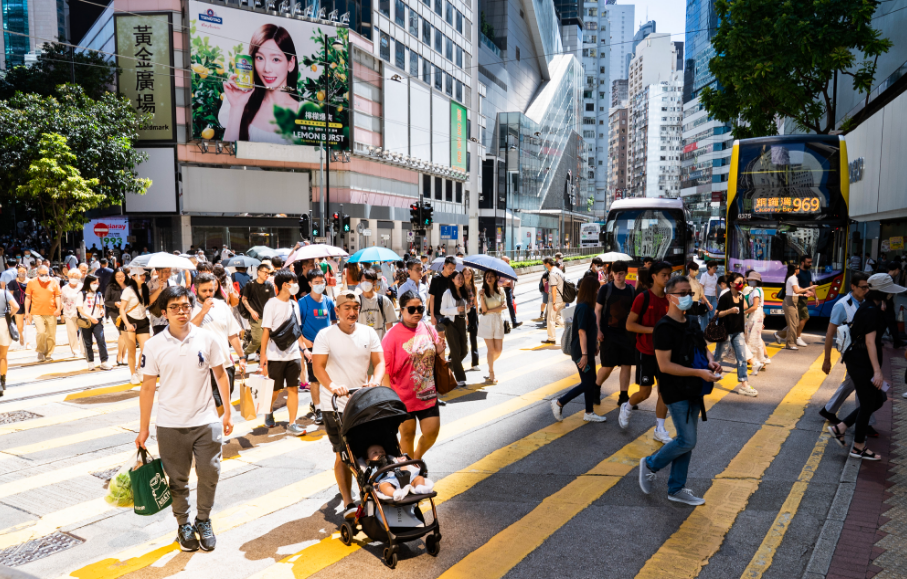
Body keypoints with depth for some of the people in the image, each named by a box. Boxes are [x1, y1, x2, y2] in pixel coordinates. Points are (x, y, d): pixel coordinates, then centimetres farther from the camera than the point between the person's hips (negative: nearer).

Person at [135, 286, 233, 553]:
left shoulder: (207, 339, -4)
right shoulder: (154, 346, -5)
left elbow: (220, 375, 4)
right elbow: (148, 387, 0)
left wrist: (227, 411, 3)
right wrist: (144, 428, 3)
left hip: (206, 421, 0)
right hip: (170, 425, 0)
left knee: (209, 474, 4)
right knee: (178, 480, 12)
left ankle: (203, 521, 28)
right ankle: (183, 525, 33)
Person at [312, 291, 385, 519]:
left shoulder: (369, 333, 6)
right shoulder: (325, 335, -3)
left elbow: (379, 362, 4)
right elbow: (318, 367, -10)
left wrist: (375, 381, -17)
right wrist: (333, 387, -27)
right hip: (335, 405, -3)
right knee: (343, 454, -3)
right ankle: (348, 502, 2)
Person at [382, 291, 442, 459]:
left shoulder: (428, 329, 3)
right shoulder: (393, 334, -11)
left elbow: (438, 358, 15)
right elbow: (385, 368, -11)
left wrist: (441, 350, -8)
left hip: (428, 394, 4)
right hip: (403, 396, -4)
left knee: (432, 432, 5)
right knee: (407, 434, 9)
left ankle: (417, 458, 35)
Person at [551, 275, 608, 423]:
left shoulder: (587, 306, 11)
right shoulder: (583, 307, -19)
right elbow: (582, 332, -22)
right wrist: (584, 354, -24)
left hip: (588, 350, 10)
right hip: (582, 352, -10)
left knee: (591, 382, 14)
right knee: (587, 384, -3)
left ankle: (589, 413, 23)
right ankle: (558, 403, 3)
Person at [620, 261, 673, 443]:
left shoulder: (669, 299, 4)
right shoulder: (643, 298, -13)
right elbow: (629, 324, -14)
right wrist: (653, 330, -22)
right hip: (646, 352, -5)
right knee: (645, 392, 2)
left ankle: (660, 430, 15)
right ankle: (626, 407, 33)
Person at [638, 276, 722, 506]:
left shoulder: (692, 325, 10)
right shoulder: (664, 328, -17)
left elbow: (703, 348, 24)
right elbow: (665, 365, -21)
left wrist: (711, 361, 0)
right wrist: (699, 372, -24)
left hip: (693, 391, 8)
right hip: (676, 392, -8)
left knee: (687, 441, 12)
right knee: (687, 441, -9)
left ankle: (676, 489, 24)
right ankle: (651, 464, 15)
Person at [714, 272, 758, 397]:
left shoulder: (741, 296, 7)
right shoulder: (725, 297, -13)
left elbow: (742, 314, 17)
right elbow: (718, 314, -11)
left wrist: (744, 330, 18)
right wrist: (730, 311, -27)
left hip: (738, 332, 6)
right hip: (726, 332, -6)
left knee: (742, 358, 1)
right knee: (718, 356, 5)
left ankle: (743, 385, 3)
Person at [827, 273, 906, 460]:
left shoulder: (869, 307, 12)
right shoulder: (871, 310, -19)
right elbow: (870, 341, -22)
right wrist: (877, 371, -23)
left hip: (859, 361, 10)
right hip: (861, 363, -10)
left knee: (877, 400, 15)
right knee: (868, 404, 2)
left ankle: (840, 428, 17)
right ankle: (858, 448, 15)